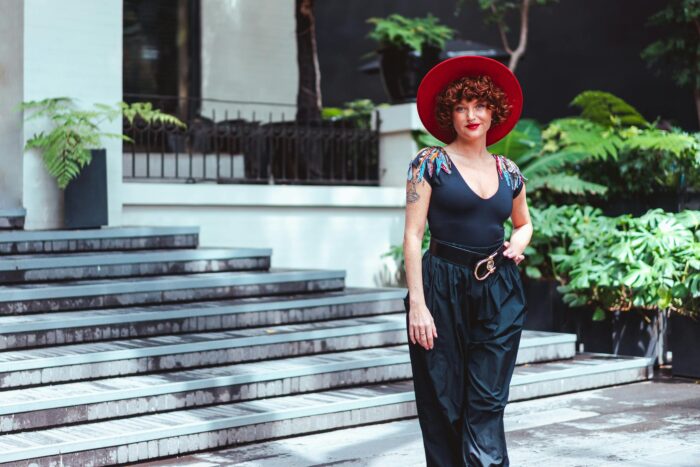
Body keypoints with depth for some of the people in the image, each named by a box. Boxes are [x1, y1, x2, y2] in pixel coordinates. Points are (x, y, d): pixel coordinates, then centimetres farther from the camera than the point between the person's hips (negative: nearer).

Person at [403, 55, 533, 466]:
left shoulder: (508, 171, 11)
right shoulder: (430, 163, -1)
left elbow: (524, 222, 29)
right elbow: (413, 235, -6)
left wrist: (519, 243, 5)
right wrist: (417, 304, -13)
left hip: (499, 294, 3)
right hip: (443, 291, -3)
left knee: (487, 405, -2)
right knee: (443, 406, 0)